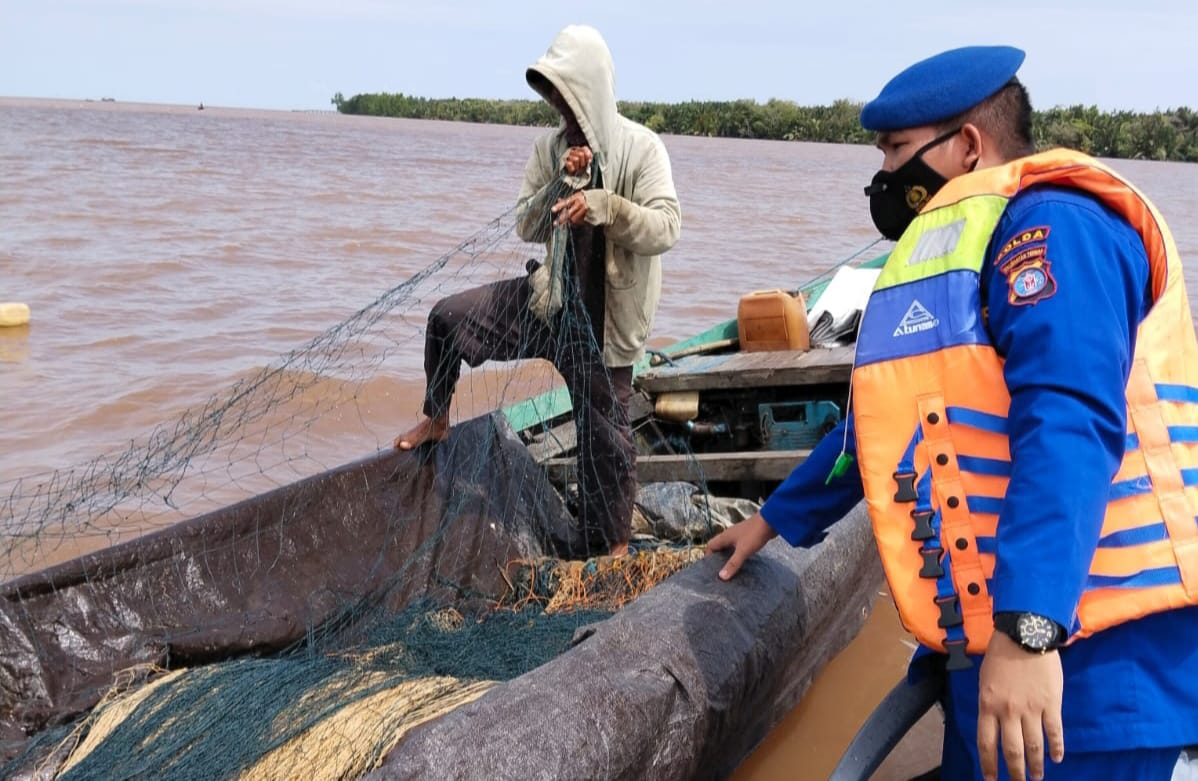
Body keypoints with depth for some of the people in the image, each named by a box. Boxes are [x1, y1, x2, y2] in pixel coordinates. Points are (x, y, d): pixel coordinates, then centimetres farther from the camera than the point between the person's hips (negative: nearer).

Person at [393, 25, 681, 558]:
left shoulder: (641, 148, -12)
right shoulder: (551, 148, 1)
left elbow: (667, 227, -22)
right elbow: (527, 228, -1)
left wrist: (602, 204, -37)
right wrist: (562, 184, -18)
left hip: (606, 315, -4)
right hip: (551, 296, 5)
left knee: (604, 431, 3)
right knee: (448, 318, -2)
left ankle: (613, 543, 22)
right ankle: (436, 419, 22)